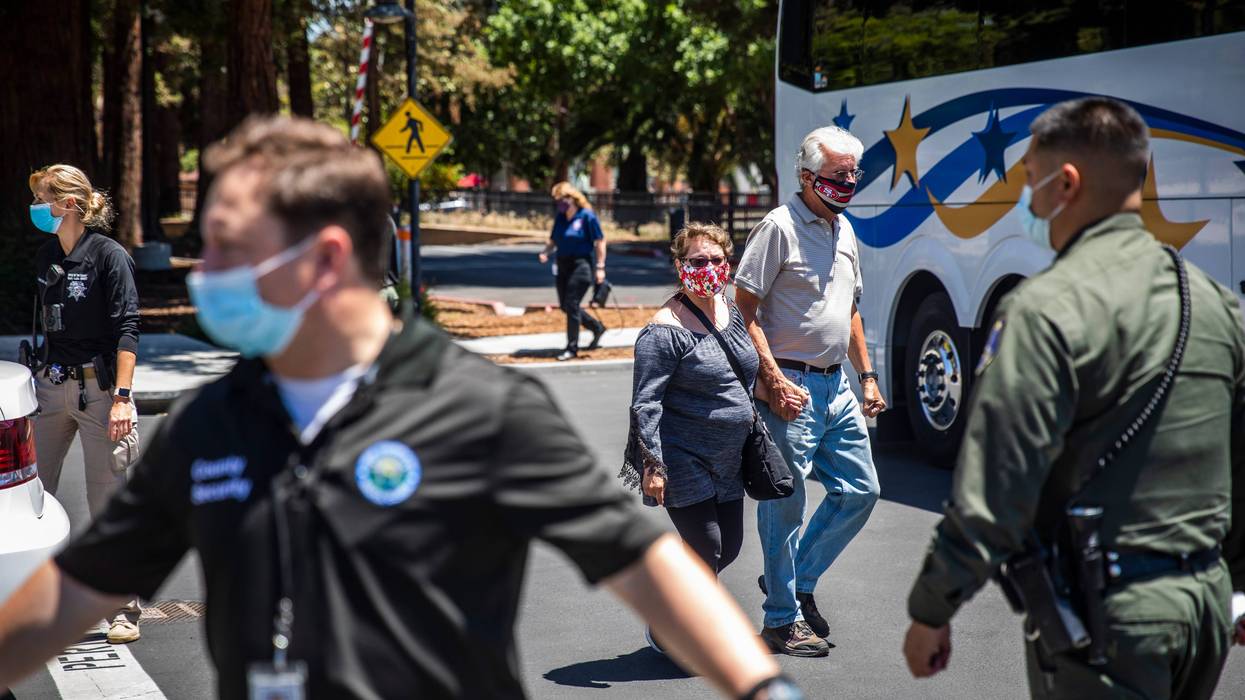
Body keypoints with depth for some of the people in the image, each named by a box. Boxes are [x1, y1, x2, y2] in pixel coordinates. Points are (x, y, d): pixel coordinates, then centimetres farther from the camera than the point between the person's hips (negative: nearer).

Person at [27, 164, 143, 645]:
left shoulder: (109, 256, -9)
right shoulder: (47, 257, 12)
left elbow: (126, 329, -13)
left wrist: (121, 396, -20)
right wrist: (40, 374, 15)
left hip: (97, 388, -6)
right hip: (50, 387, 7)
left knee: (108, 502, -1)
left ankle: (123, 609, 9)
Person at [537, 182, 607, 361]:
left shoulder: (587, 216, -10)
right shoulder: (560, 218, 9)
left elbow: (600, 242, -9)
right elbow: (553, 240, 15)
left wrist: (600, 267, -13)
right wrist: (545, 252, -7)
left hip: (581, 265, -8)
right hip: (564, 265, 8)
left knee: (571, 304, -11)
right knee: (565, 305, 10)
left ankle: (572, 348, -3)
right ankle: (597, 328, 29)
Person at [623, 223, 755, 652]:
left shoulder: (732, 313, 8)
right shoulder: (665, 330, -17)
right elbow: (645, 404, -19)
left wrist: (753, 438, 18)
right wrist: (652, 464, -23)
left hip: (726, 461, 8)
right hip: (682, 460, -8)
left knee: (729, 547, 12)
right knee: (706, 551, -5)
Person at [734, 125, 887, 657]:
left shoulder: (844, 231, 15)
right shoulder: (779, 228, -10)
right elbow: (745, 308, -14)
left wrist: (867, 375, 18)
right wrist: (773, 379, -20)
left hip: (837, 384, 8)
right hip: (791, 388, -8)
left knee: (860, 490, 11)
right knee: (786, 503, -2)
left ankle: (798, 579, 26)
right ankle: (782, 619, 8)